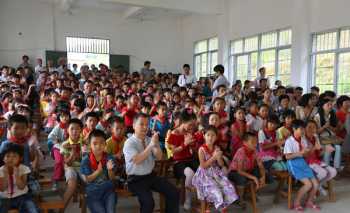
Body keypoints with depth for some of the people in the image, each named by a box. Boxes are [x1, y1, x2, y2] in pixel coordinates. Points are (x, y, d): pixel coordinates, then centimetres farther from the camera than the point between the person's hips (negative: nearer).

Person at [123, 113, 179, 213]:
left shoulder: (149, 140, 6)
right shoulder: (129, 143, -12)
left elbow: (159, 157, 0)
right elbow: (137, 160, -26)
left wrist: (156, 144, -17)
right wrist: (151, 145, -30)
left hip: (151, 175, 6)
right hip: (136, 179, -6)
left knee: (173, 193, -5)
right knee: (148, 202, -29)